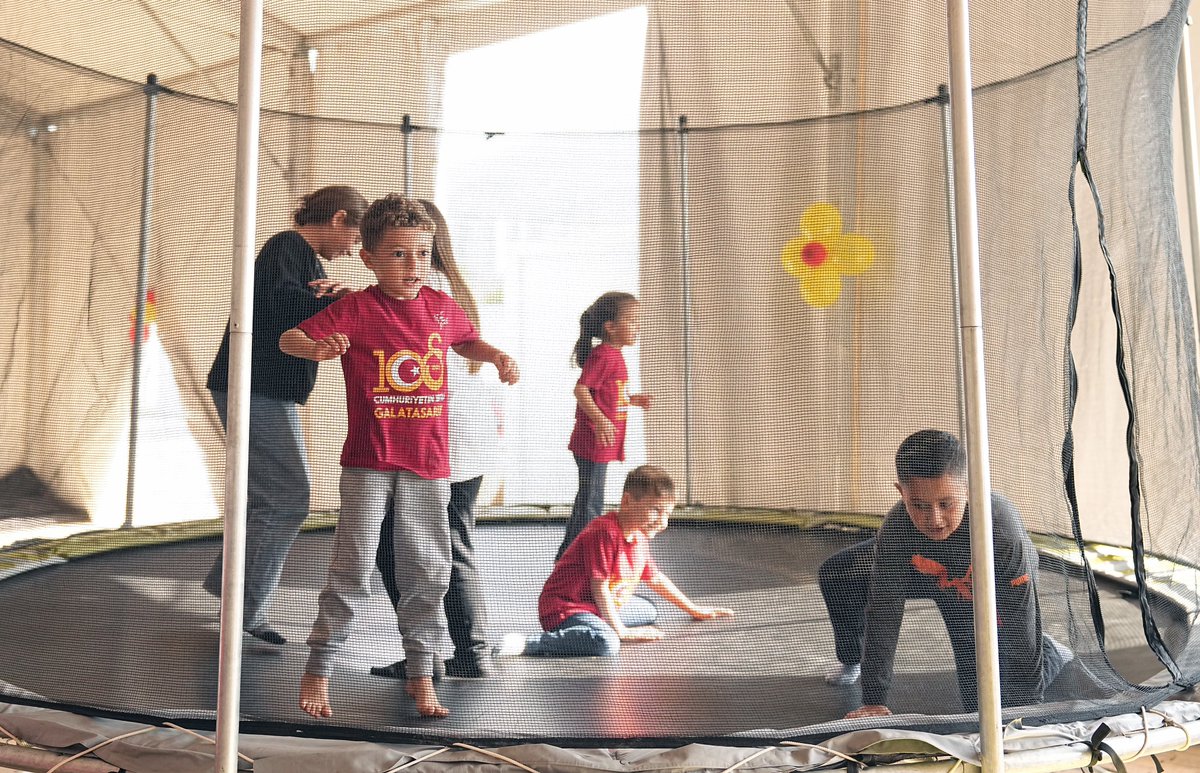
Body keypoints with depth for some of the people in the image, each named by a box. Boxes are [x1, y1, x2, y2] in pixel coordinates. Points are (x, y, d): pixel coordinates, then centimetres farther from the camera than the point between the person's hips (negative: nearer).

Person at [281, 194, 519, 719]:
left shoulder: (442, 307, 7)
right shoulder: (356, 309, -7)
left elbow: (467, 341, 28)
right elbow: (288, 338, -11)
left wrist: (497, 356, 8)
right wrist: (316, 347, -34)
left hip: (428, 464, 4)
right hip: (367, 463, -4)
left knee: (427, 572, 8)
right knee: (352, 569, -3)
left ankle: (421, 675, 20)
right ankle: (318, 669, 11)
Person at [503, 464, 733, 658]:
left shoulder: (640, 537, 10)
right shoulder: (605, 532, -21)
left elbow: (655, 579, 24)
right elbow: (599, 587, -21)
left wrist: (695, 610, 30)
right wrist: (621, 631, -20)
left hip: (602, 606, 11)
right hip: (564, 607, -11)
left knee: (648, 611, 26)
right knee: (606, 643, -38)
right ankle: (525, 644, -35)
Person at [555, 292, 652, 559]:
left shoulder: (614, 356, 15)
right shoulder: (603, 355, -17)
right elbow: (581, 389, -25)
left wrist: (633, 400, 15)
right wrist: (601, 421, -32)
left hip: (604, 443, 10)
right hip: (594, 443, -10)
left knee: (587, 500, 17)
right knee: (590, 503, -4)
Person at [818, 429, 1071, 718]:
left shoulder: (1004, 532, -44)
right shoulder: (895, 530, -38)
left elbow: (1021, 623, -36)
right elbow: (883, 613, -33)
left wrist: (1024, 707, -32)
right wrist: (874, 700, -34)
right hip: (927, 575, 2)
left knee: (983, 703, -4)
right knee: (836, 575, -9)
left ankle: (1052, 655, 26)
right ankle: (853, 660, 21)